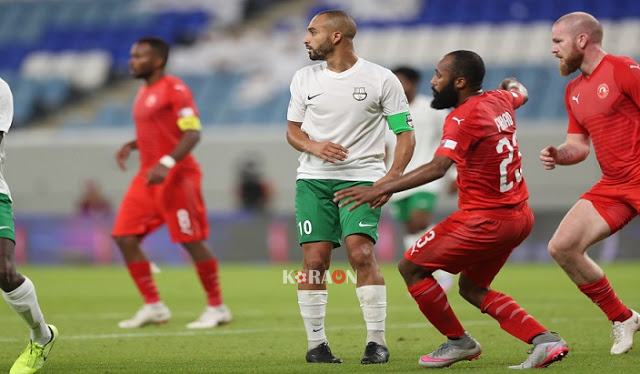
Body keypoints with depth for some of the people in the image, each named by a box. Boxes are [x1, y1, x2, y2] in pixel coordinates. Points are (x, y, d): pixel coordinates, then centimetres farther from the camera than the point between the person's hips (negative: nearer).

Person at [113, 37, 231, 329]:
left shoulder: (174, 89, -11)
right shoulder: (144, 92, 16)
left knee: (192, 242, -4)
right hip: (148, 176, 9)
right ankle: (153, 306, 5)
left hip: (176, 177, -9)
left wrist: (166, 163, -29)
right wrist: (130, 146, 12)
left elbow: (192, 133, -18)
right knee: (125, 238, -1)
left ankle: (217, 308, 9)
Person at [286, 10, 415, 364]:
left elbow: (405, 133, 0)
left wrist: (392, 176, -15)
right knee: (314, 260, -5)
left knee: (361, 253, -17)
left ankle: (377, 342, -8)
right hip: (313, 179, 3)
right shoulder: (304, 78, 8)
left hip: (361, 178, -3)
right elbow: (292, 130, 15)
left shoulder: (381, 79, -2)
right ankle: (316, 344, 6)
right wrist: (314, 146, -7)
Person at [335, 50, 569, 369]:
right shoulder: (500, 101, 7)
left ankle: (458, 342, 11)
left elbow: (438, 167, -32)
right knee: (472, 288, 21)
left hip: (486, 220, -9)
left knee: (411, 268, 3)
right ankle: (545, 340, 7)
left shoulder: (463, 117, -18)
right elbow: (521, 94, 33)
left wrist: (382, 189, -36)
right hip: (519, 215, 9)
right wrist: (512, 85, 57)